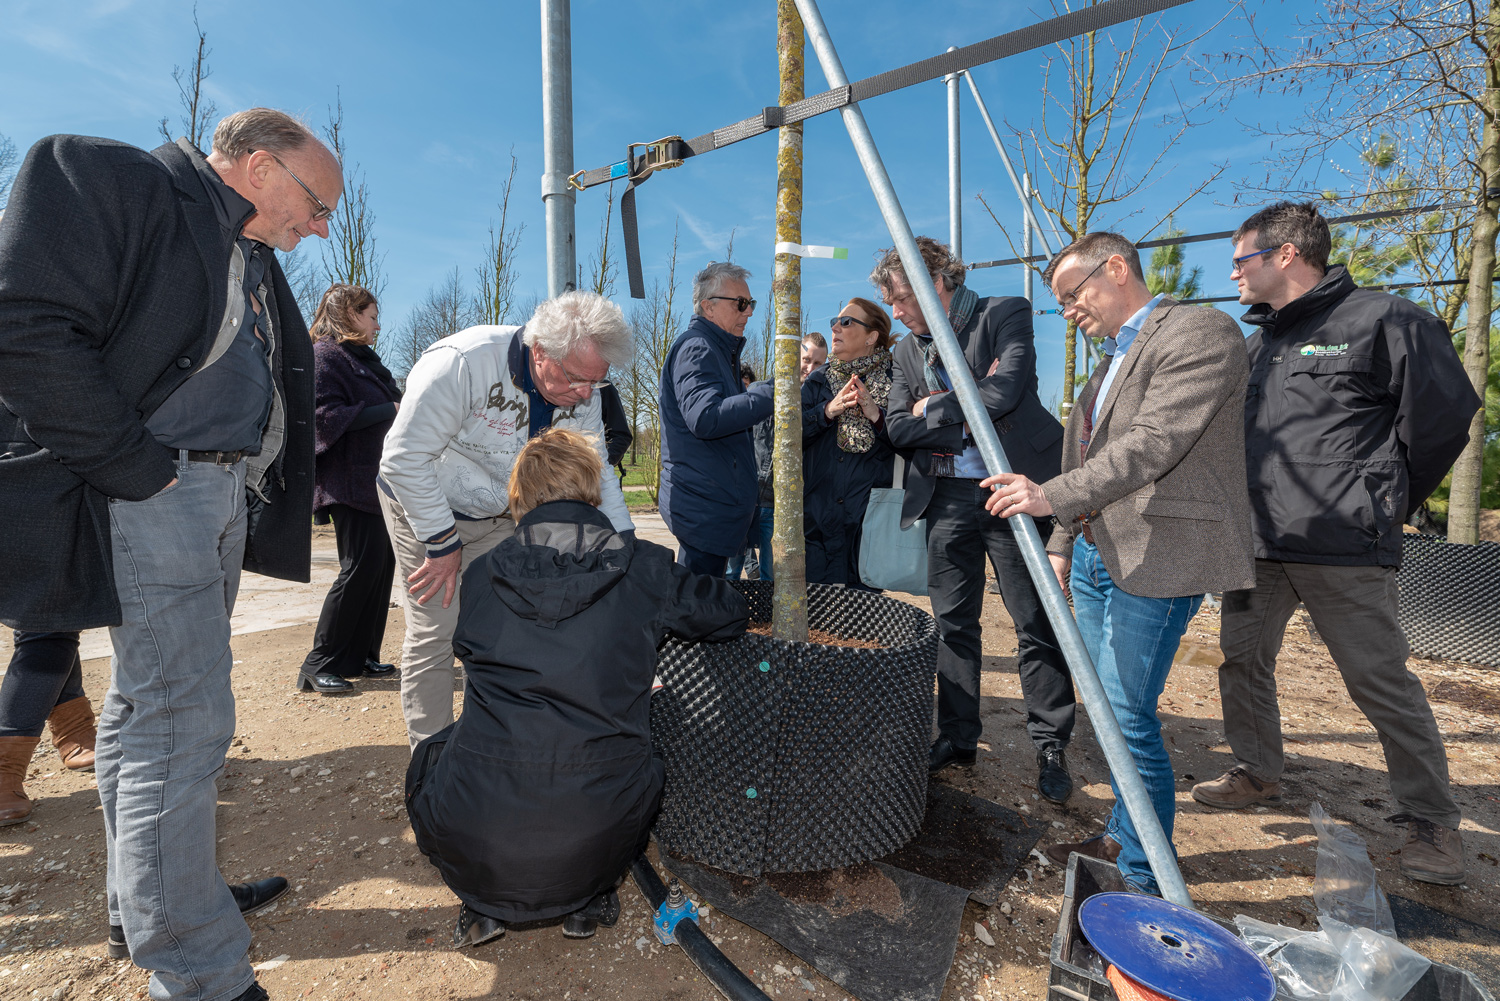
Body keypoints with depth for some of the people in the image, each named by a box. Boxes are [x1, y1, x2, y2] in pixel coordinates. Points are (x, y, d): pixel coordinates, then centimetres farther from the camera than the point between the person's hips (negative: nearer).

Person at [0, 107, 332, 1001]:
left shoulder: (253, 259, 19)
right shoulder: (112, 182, -6)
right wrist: (139, 469, -18)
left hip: (222, 500, 9)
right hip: (152, 493, -9)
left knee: (149, 702, 17)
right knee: (184, 719, -8)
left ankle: (149, 906, 32)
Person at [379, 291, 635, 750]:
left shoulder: (582, 392, -14)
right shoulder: (462, 363, -32)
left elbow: (595, 475, -4)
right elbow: (404, 458, -26)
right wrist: (443, 544, -21)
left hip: (502, 519, 5)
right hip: (425, 506, -4)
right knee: (435, 632, -4)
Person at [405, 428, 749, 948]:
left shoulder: (480, 574, 3)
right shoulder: (644, 569, -3)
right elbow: (732, 613, 13)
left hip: (474, 837, 1)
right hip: (592, 838, 0)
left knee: (430, 756, 33)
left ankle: (483, 902, 24)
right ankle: (588, 898, 22)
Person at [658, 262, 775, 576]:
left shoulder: (719, 350, 21)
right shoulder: (695, 347, -13)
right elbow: (705, 417, -29)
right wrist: (771, 394, -29)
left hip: (717, 502, 10)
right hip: (704, 506, -10)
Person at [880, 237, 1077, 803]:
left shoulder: (1005, 314, -2)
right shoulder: (906, 351, 12)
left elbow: (1005, 391, -18)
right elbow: (897, 429, 2)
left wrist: (934, 407, -7)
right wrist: (963, 417, -11)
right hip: (946, 497, 5)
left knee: (1036, 622, 3)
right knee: (952, 623, 10)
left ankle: (1051, 747, 18)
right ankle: (957, 737, 23)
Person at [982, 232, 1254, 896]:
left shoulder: (1200, 332, -8)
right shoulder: (1112, 357, 21)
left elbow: (1154, 443, -23)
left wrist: (1053, 496, -29)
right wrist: (1062, 542, 18)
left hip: (1156, 560, -9)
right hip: (1097, 554, 9)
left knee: (1129, 717, -4)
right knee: (1109, 709, 15)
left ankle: (1145, 877, 14)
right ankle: (1121, 837, 32)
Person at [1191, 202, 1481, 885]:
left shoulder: (1382, 320, -4)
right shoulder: (1256, 342, 16)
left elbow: (1444, 417, -4)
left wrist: (1380, 508, 4)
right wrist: (1246, 510, 16)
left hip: (1343, 551, -7)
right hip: (1255, 544, 7)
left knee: (1382, 683, 2)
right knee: (1243, 661, 13)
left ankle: (1432, 821, 20)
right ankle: (1257, 773, 32)